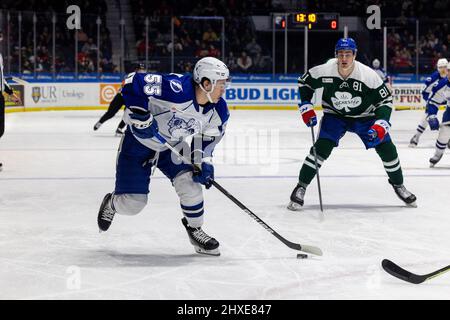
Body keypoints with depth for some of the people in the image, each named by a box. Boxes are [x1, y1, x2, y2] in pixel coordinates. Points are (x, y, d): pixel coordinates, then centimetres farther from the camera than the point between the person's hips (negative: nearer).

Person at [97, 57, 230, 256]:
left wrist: (204, 162, -8)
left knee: (188, 182, -18)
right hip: (139, 141, -5)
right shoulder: (176, 89, -35)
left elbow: (207, 137, 6)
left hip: (172, 148, 5)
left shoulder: (218, 111, -12)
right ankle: (112, 203, 33)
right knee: (132, 204, -5)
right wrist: (140, 116, -34)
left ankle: (195, 229, 6)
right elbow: (133, 83, -31)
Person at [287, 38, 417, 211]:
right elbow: (304, 82, -3)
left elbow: (385, 101, -17)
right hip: (334, 115, 0)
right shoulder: (324, 71, -23)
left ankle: (398, 185, 19)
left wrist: (380, 126, -29)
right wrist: (306, 107, -10)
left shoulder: (368, 75, -26)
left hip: (364, 116, 0)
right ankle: (301, 187, -7)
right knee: (321, 148, -20)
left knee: (386, 148, -6)